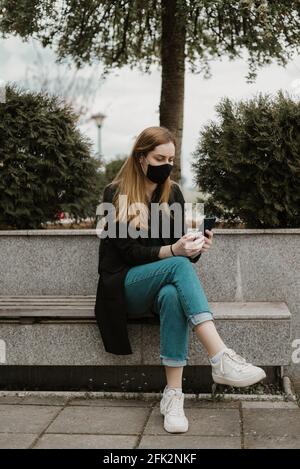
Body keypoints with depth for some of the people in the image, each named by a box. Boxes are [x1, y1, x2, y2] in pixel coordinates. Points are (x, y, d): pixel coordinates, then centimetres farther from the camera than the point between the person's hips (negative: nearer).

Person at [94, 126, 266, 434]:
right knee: (179, 266, -35)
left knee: (173, 296, -37)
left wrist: (195, 249, -18)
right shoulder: (116, 194, -5)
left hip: (162, 286, 3)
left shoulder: (172, 193, 8)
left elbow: (177, 244, 5)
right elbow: (129, 251, -13)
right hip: (125, 286, -3)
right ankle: (222, 359, -47)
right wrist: (173, 251, -28)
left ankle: (173, 394, -39)